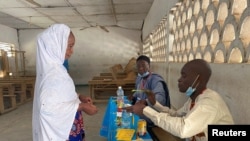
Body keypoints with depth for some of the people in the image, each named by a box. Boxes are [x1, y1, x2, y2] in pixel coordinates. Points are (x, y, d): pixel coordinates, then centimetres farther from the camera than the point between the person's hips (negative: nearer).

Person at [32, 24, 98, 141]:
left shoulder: (54, 67, 4)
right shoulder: (53, 71, -26)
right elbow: (47, 107, -30)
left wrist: (79, 97, 3)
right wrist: (81, 106, -24)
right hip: (61, 130, -9)